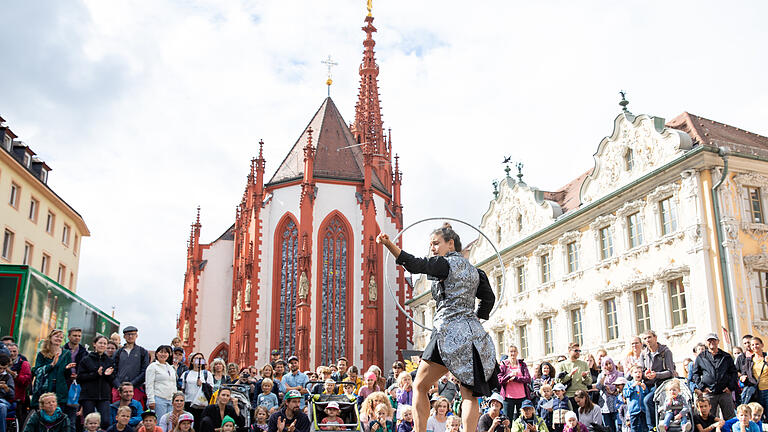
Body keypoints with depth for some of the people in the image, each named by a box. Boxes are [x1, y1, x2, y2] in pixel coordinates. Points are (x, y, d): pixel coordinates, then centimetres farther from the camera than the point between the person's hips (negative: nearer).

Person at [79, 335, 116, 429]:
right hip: (88, 396, -2)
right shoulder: (86, 360, 4)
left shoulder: (110, 361, 13)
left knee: (106, 422, -12)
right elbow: (79, 377, -3)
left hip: (104, 397, 2)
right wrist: (96, 374, -14)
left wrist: (108, 375, -8)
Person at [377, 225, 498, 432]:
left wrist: (388, 244, -23)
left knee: (420, 386, 4)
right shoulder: (472, 269, 20)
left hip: (450, 332, -7)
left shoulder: (448, 263, -3)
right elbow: (489, 298, 26)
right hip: (473, 334, 7)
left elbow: (415, 265, -16)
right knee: (470, 395, 1)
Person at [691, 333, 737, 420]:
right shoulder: (701, 357, 9)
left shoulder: (726, 357, 12)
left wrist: (731, 387, 0)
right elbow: (695, 373, 11)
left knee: (730, 418, 2)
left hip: (725, 392, 1)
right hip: (709, 393, -1)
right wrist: (702, 387, -2)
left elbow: (734, 372, 14)